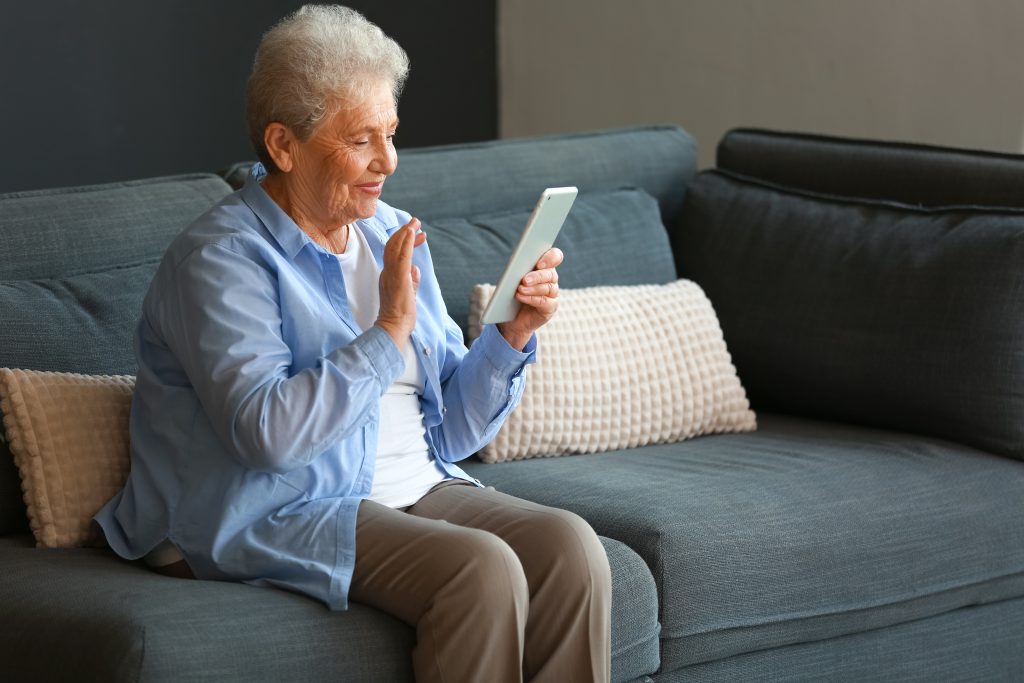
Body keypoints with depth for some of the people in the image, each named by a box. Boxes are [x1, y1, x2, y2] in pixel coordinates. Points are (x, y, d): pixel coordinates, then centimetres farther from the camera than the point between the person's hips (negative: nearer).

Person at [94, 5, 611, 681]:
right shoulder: (219, 259, -9)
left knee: (569, 545, -19)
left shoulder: (393, 237, 13)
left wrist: (512, 336, -3)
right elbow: (268, 432, -23)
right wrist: (388, 330, -21)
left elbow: (450, 429, 14)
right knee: (481, 568, -29)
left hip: (419, 489, 7)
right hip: (279, 517, -7)